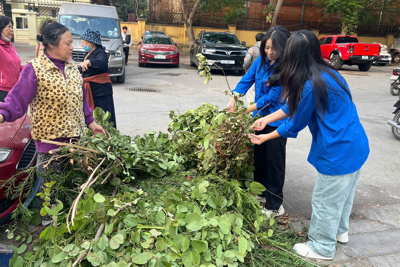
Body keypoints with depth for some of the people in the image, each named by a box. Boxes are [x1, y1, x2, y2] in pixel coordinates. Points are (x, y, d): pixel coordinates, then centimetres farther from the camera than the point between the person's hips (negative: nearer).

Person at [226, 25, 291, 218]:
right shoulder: (261, 61, -1)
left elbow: (272, 97, -21)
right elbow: (246, 81, 1)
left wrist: (247, 110, -23)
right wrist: (233, 99, -14)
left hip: (277, 121, -7)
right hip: (260, 116, 7)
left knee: (273, 161, 1)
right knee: (259, 157, 19)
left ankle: (275, 206, 15)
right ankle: (261, 194, 39)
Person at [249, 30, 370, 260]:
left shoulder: (310, 85, -24)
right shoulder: (327, 73, 5)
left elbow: (295, 124, -10)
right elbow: (294, 106, 11)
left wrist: (266, 137, 3)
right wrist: (266, 119, 11)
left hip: (339, 153, -9)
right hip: (357, 146, 9)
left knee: (326, 200, 10)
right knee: (344, 193, 27)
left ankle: (322, 248, 30)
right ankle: (340, 231, 50)